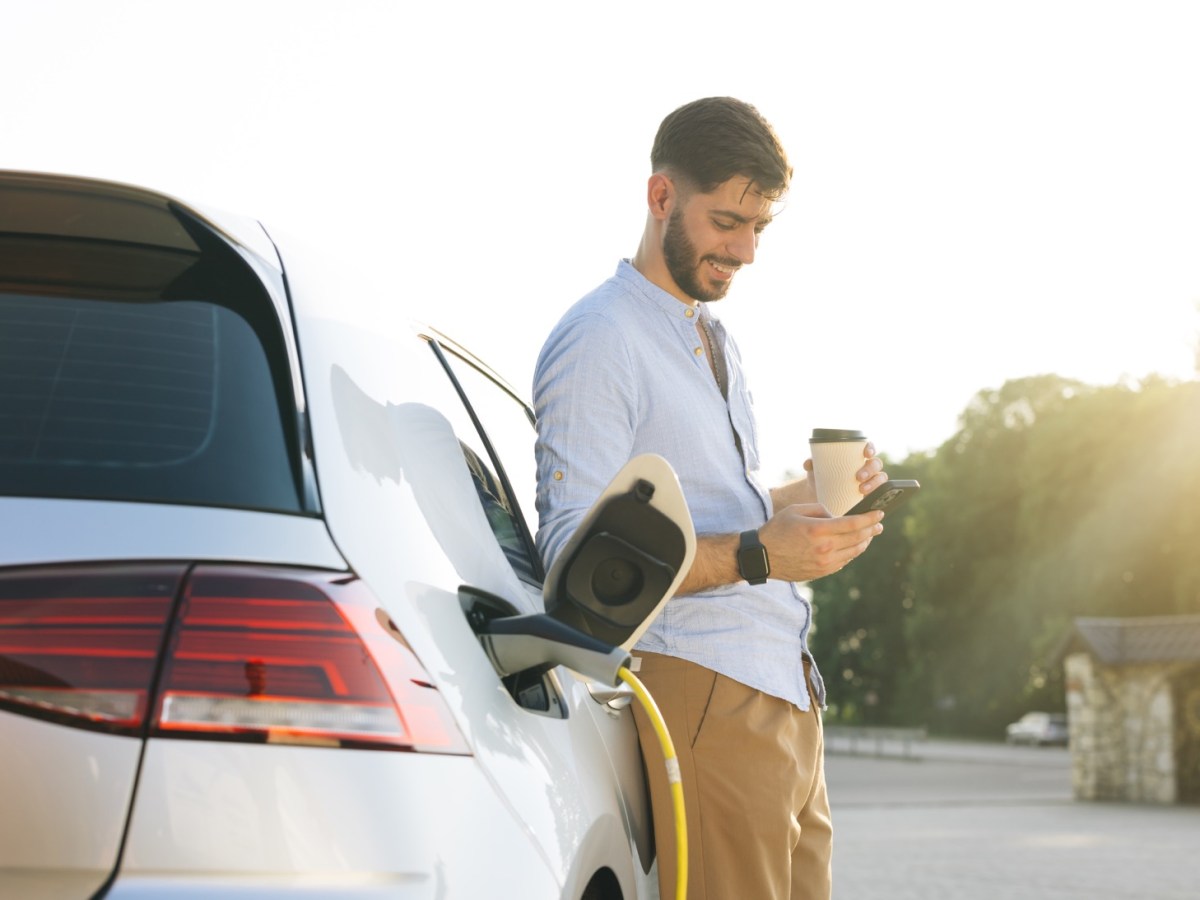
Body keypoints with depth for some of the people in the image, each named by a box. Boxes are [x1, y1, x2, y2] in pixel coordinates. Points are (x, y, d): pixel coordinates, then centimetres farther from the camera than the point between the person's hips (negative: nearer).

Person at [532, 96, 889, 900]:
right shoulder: (599, 340, -8)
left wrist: (808, 495, 11)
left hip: (786, 693, 9)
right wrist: (756, 555, -24)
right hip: (705, 694, -9)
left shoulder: (713, 339, 23)